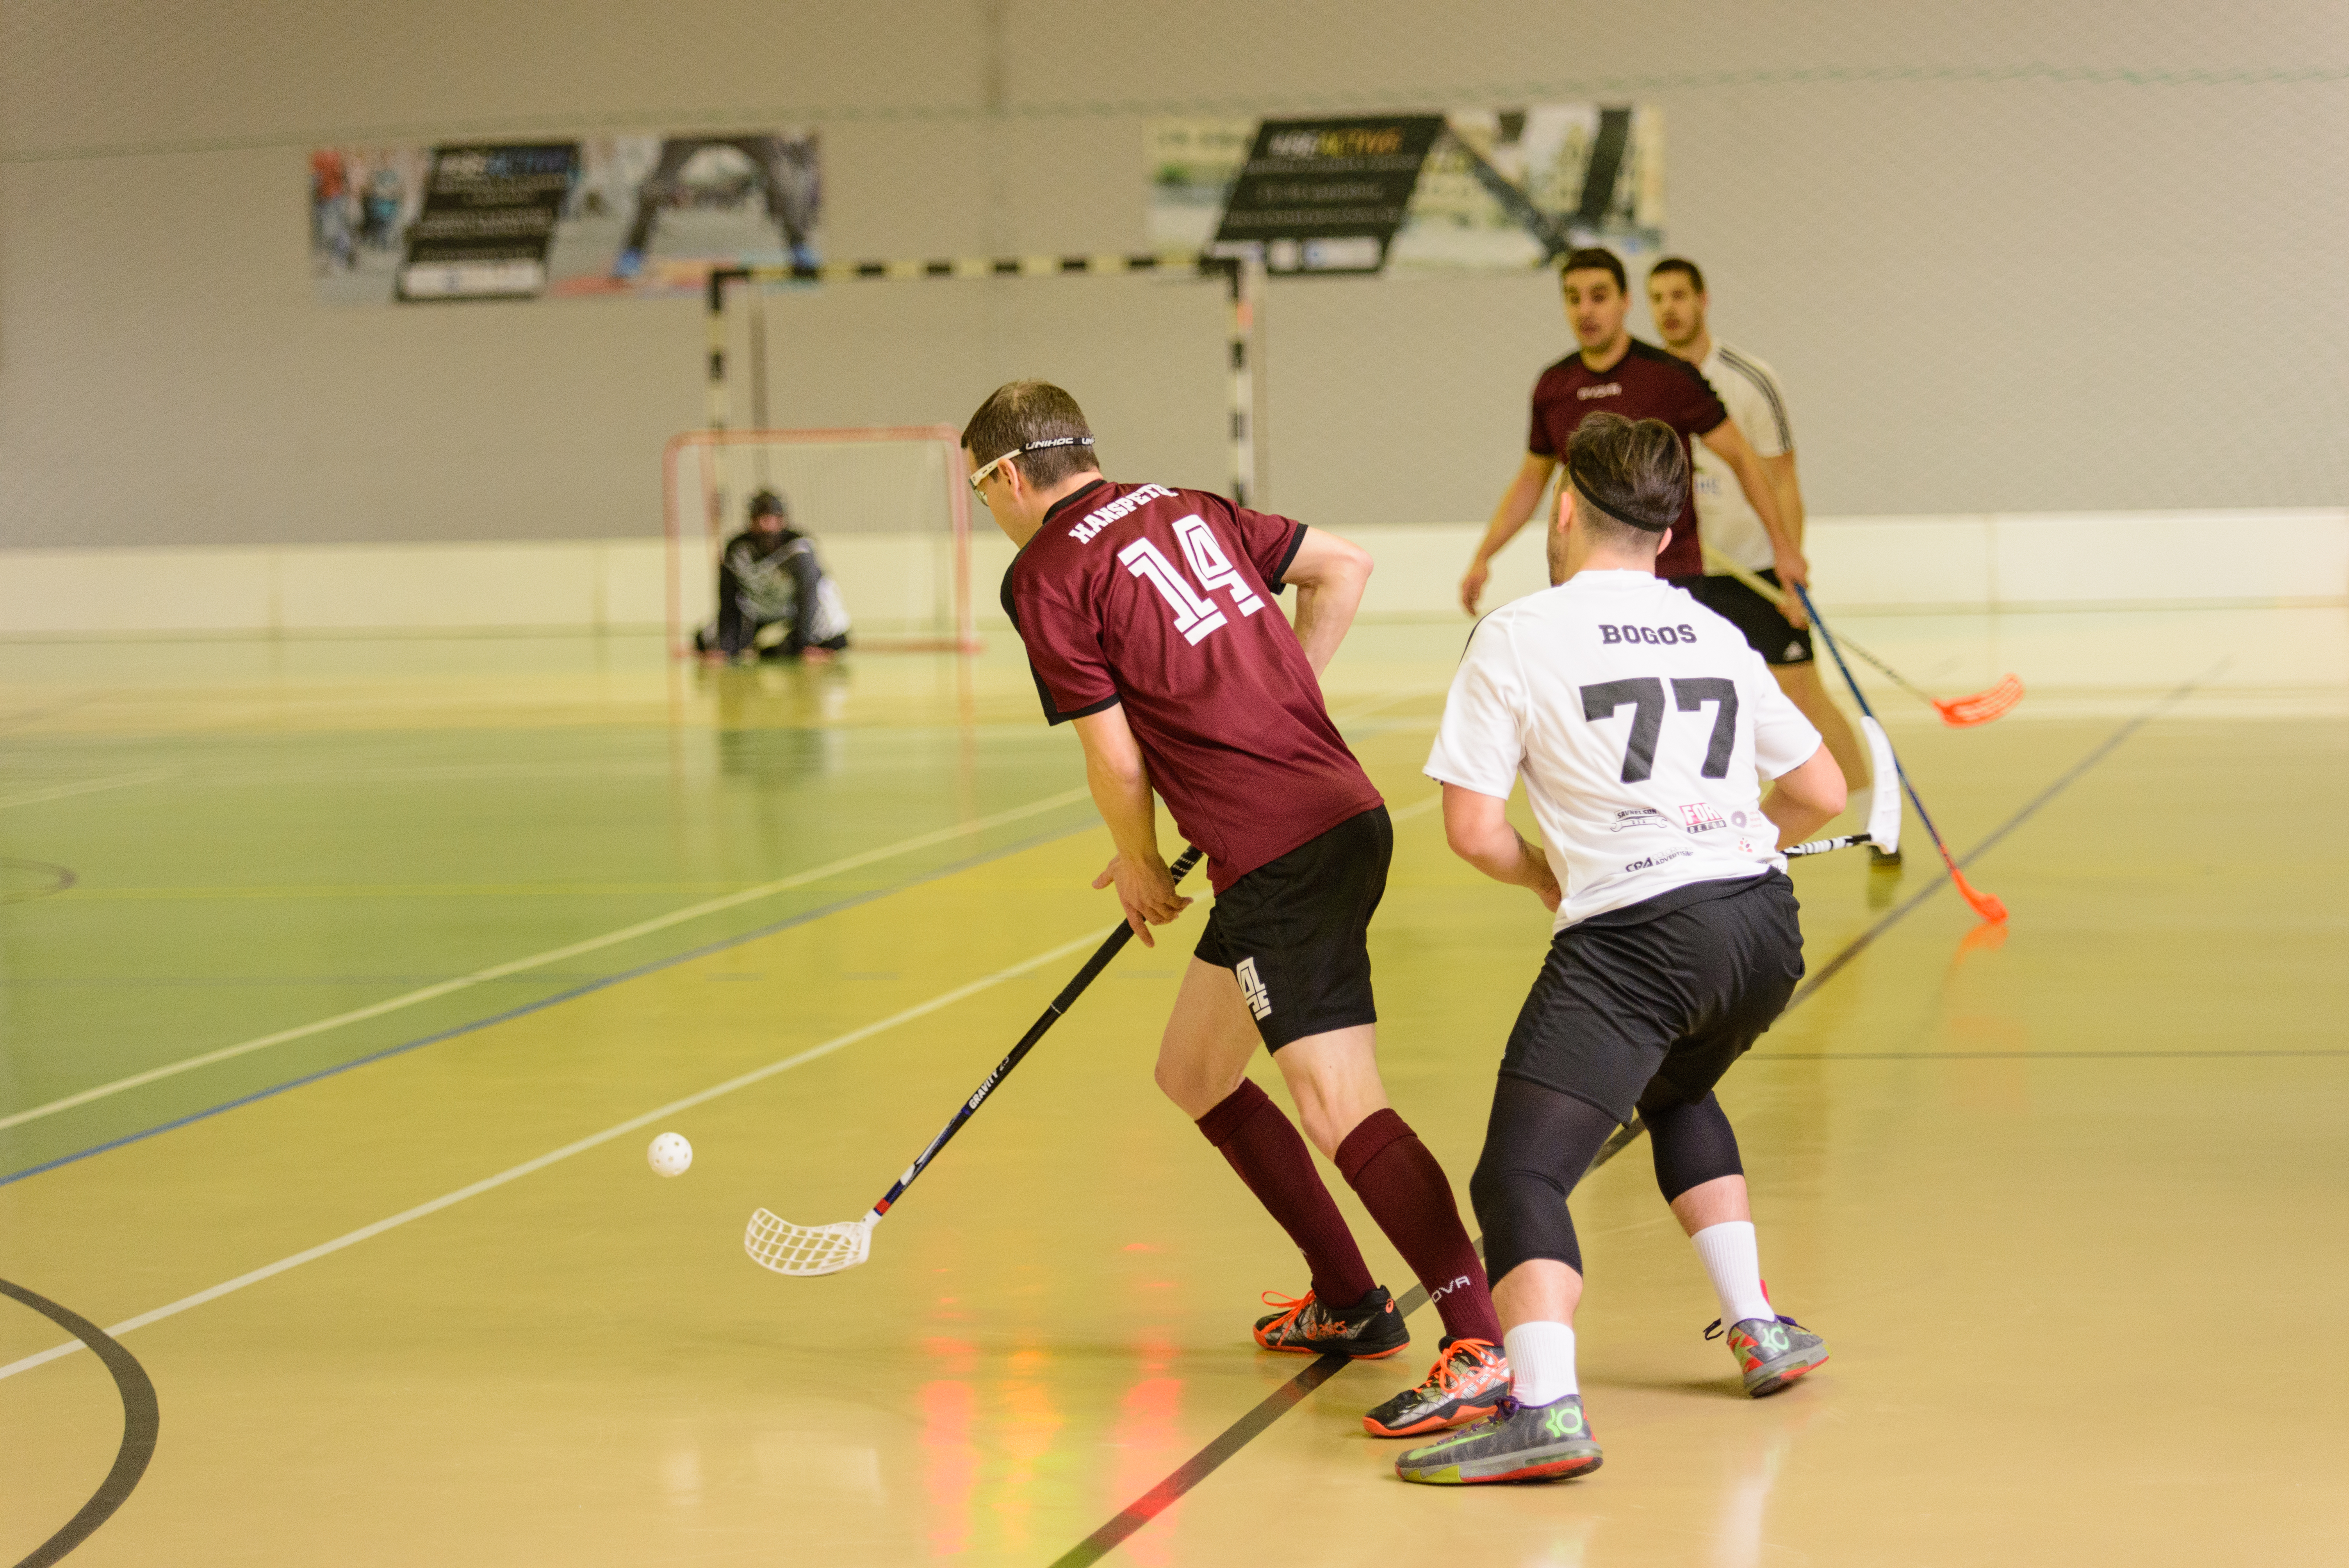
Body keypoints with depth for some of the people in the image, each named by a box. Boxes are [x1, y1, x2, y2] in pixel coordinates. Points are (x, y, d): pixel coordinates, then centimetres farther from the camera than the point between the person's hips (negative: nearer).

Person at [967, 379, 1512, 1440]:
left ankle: (1481, 1349, -25)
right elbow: (1344, 567, 19)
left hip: (1282, 857, -9)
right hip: (1341, 805, 9)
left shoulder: (1045, 577, -5)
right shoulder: (1191, 510, 16)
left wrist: (1139, 865, 11)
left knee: (1340, 1105, -16)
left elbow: (1116, 761, -7)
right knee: (1194, 1074, 21)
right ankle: (1349, 1305, 28)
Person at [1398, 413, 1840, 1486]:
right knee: (1677, 1094, 35)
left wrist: (1546, 876, 17)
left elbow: (1472, 832, -2)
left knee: (1520, 1175, -10)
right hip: (1764, 924, 6)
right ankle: (1757, 1330, 33)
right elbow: (1822, 793, 22)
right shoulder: (1716, 636, 17)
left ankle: (1543, 1406, -32)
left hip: (1633, 937, -6)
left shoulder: (1517, 636, 1)